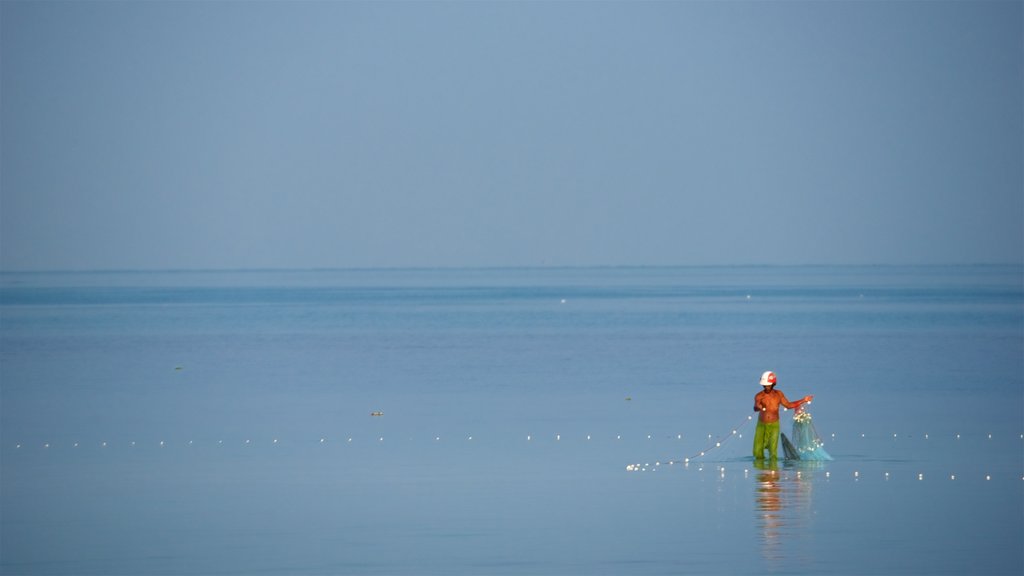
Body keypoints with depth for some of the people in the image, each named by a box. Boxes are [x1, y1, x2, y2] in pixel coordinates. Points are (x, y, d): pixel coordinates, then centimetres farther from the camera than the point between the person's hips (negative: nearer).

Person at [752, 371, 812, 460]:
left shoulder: (778, 394, 3)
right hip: (761, 425, -1)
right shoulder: (759, 396, -9)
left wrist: (803, 400, 9)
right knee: (757, 452, -1)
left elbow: (788, 405, 14)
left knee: (773, 452, -10)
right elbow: (755, 408, -29)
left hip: (774, 426, 1)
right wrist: (758, 407, -54)